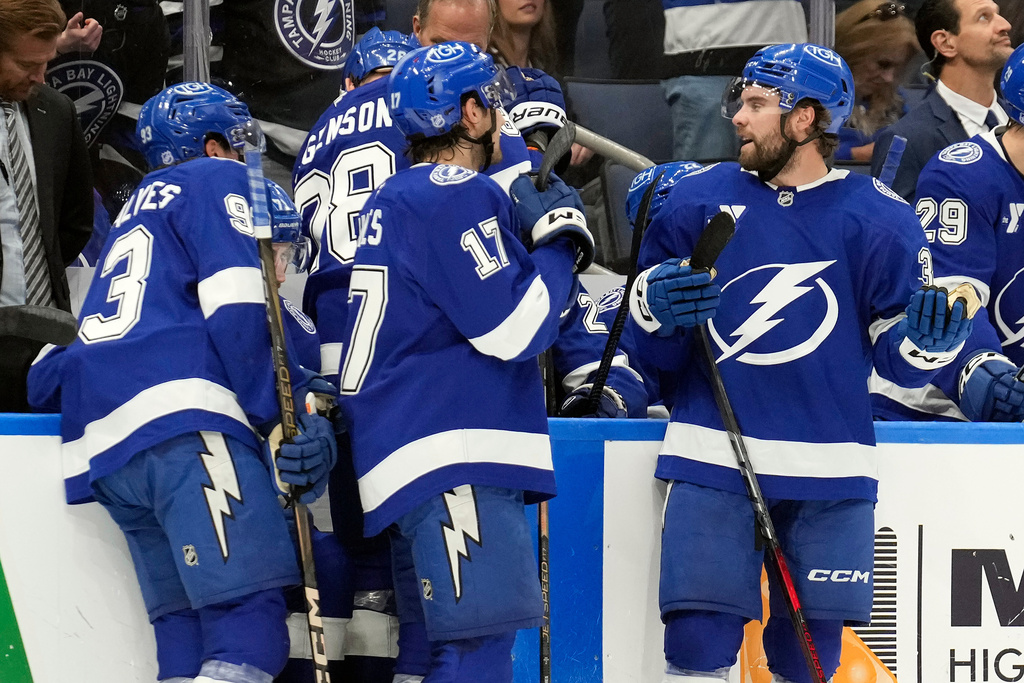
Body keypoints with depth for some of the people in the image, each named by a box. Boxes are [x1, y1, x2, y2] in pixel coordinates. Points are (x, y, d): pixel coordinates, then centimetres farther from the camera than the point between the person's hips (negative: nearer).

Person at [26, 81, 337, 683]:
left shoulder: (135, 211, 36)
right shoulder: (220, 181, 11)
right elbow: (238, 313, -4)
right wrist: (285, 417, -5)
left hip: (101, 441, 9)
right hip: (181, 416, -9)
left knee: (187, 631, 5)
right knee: (249, 620, -20)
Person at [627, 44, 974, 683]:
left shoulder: (876, 218, 1)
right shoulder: (698, 200, 4)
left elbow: (898, 358, 3)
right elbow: (659, 352, 9)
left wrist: (927, 342, -18)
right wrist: (655, 308, -13)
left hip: (828, 473, 0)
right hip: (713, 461, 0)